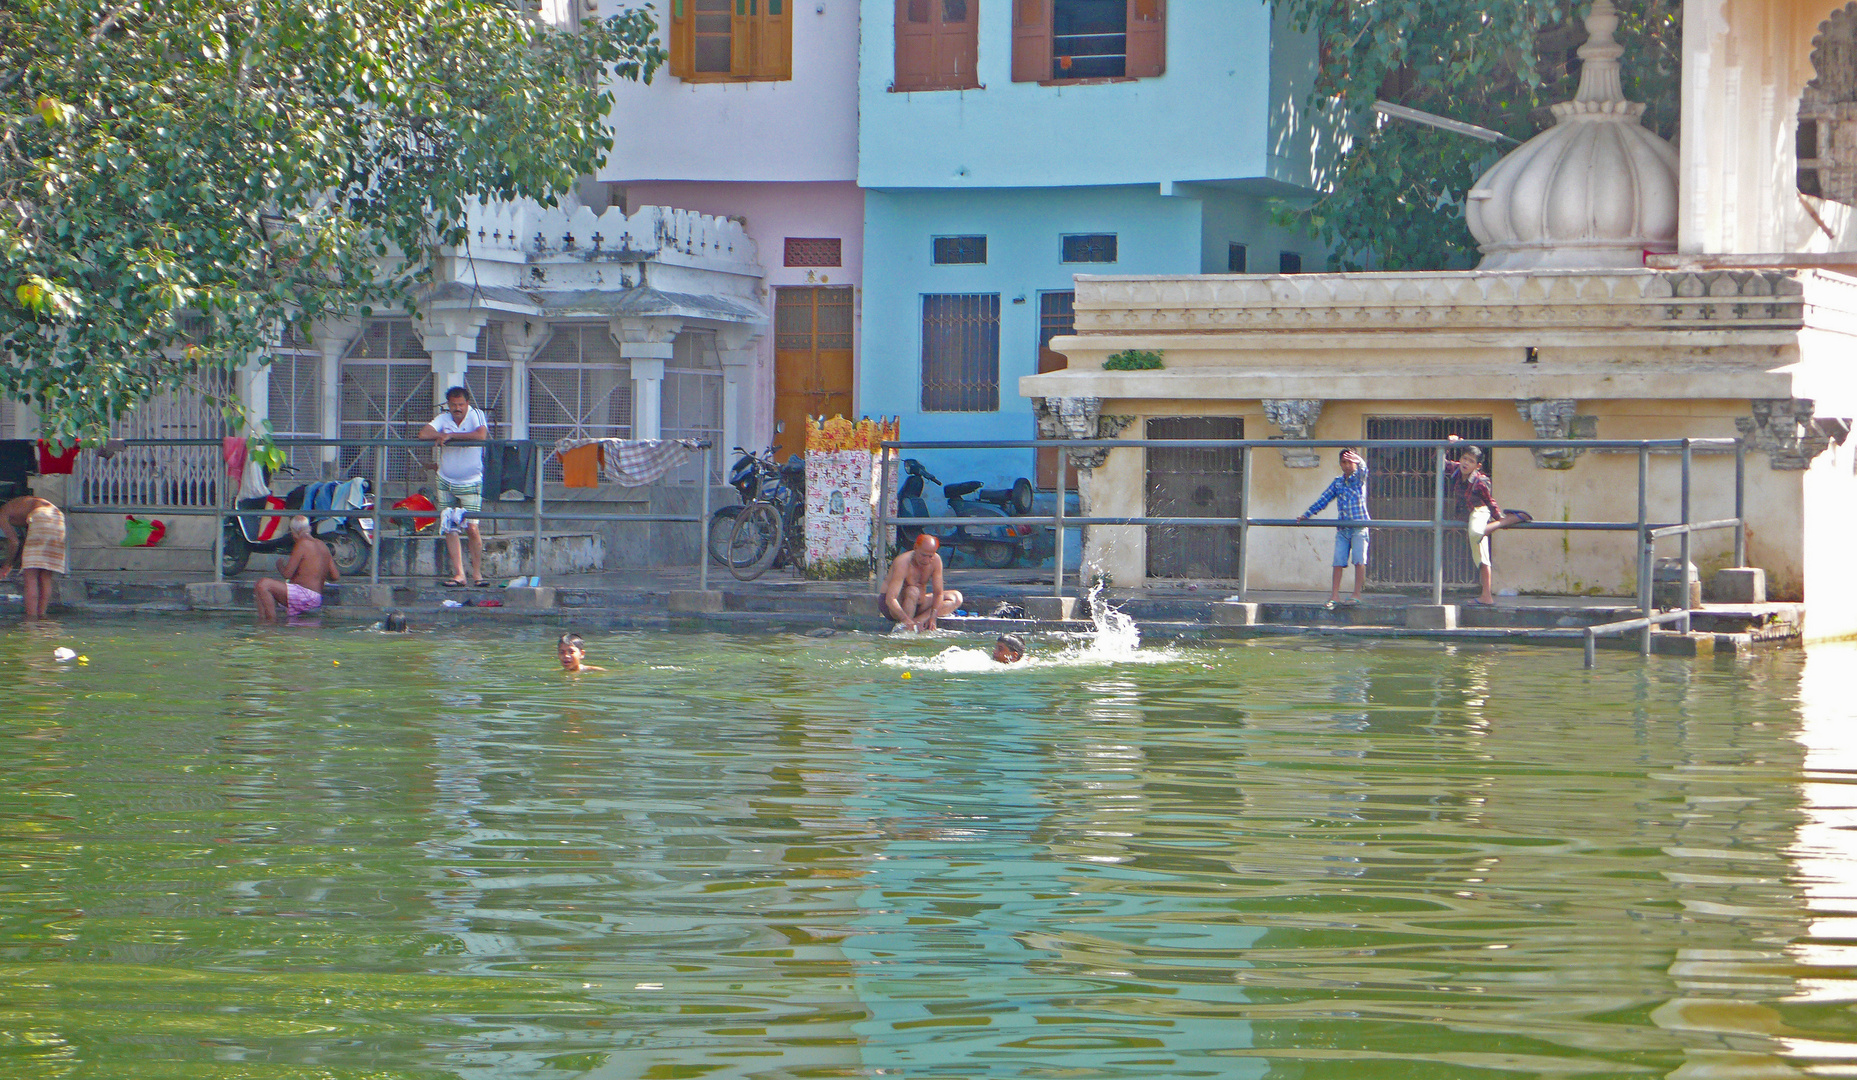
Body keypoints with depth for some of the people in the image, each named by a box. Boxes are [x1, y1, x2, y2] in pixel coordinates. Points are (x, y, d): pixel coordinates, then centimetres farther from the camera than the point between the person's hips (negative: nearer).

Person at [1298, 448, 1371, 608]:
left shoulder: (1359, 479, 2)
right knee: (1338, 561, -2)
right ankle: (1334, 595, -2)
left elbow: (1363, 469, -22)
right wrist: (1307, 515, 13)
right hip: (1342, 528, 4)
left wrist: (1359, 461, -46)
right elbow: (1324, 499, 17)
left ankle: (1357, 595, -6)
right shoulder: (1337, 482, 13)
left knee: (1359, 560, -9)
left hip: (1359, 527, -4)